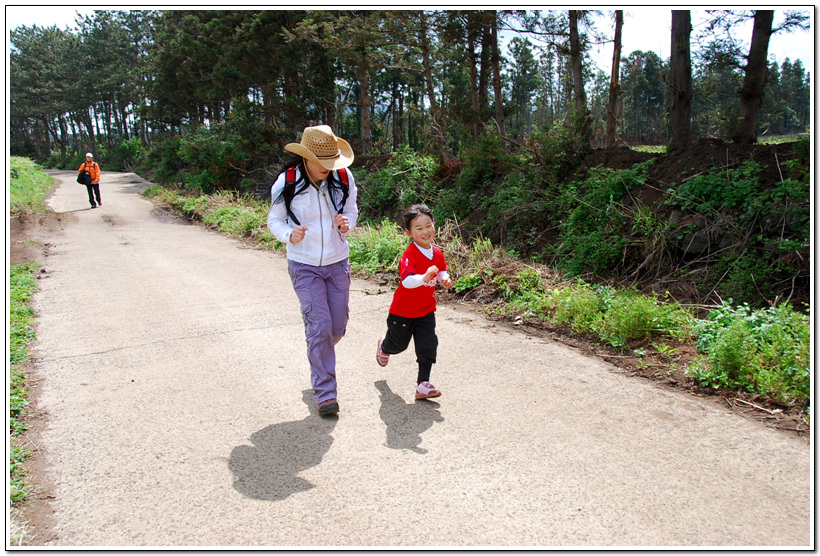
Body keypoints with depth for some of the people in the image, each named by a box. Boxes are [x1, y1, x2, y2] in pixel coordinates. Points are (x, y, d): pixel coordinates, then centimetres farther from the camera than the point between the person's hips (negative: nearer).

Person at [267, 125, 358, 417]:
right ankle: (325, 393, 3)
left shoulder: (343, 178, -5)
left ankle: (318, 357, 44)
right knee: (320, 326, -11)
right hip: (304, 266, -3)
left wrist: (347, 223, -14)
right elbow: (274, 220, -2)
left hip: (337, 263, 3)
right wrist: (289, 234, -24)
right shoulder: (287, 183, -12)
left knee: (337, 327, 9)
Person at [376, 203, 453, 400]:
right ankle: (384, 346, 54)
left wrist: (445, 279, -6)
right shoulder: (409, 254, -26)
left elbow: (442, 271, 16)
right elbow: (407, 281, -39)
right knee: (398, 345, 17)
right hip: (403, 311, -4)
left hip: (426, 311, 5)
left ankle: (423, 385, 9)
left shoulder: (437, 254, -3)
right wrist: (425, 277, -57)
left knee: (428, 346, -3)